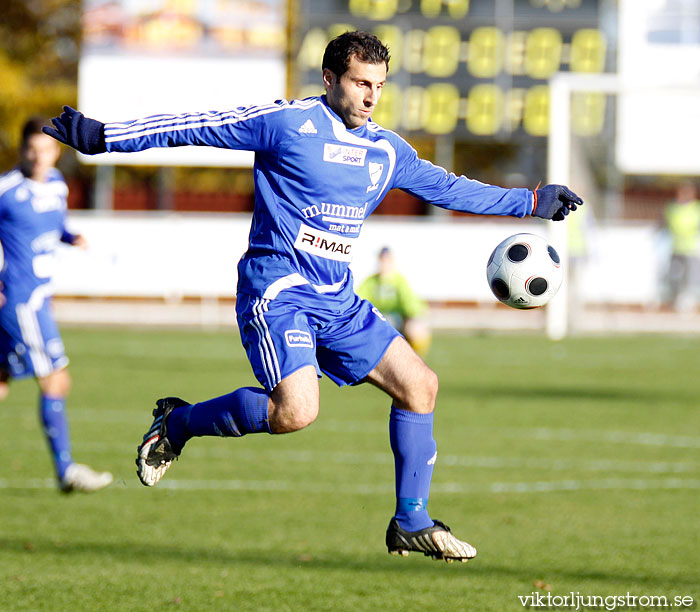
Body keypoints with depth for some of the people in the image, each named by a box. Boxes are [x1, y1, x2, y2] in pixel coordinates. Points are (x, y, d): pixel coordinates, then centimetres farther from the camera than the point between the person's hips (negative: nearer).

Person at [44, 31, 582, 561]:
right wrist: (104, 137, -10)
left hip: (337, 300, 7)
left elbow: (447, 187, 27)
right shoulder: (289, 122, -7)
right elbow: (197, 128, -7)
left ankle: (410, 524, 10)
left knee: (419, 384, 0)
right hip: (277, 291, -7)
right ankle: (176, 424, 0)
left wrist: (530, 202, 28)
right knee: (295, 411, -25)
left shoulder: (386, 150, 12)